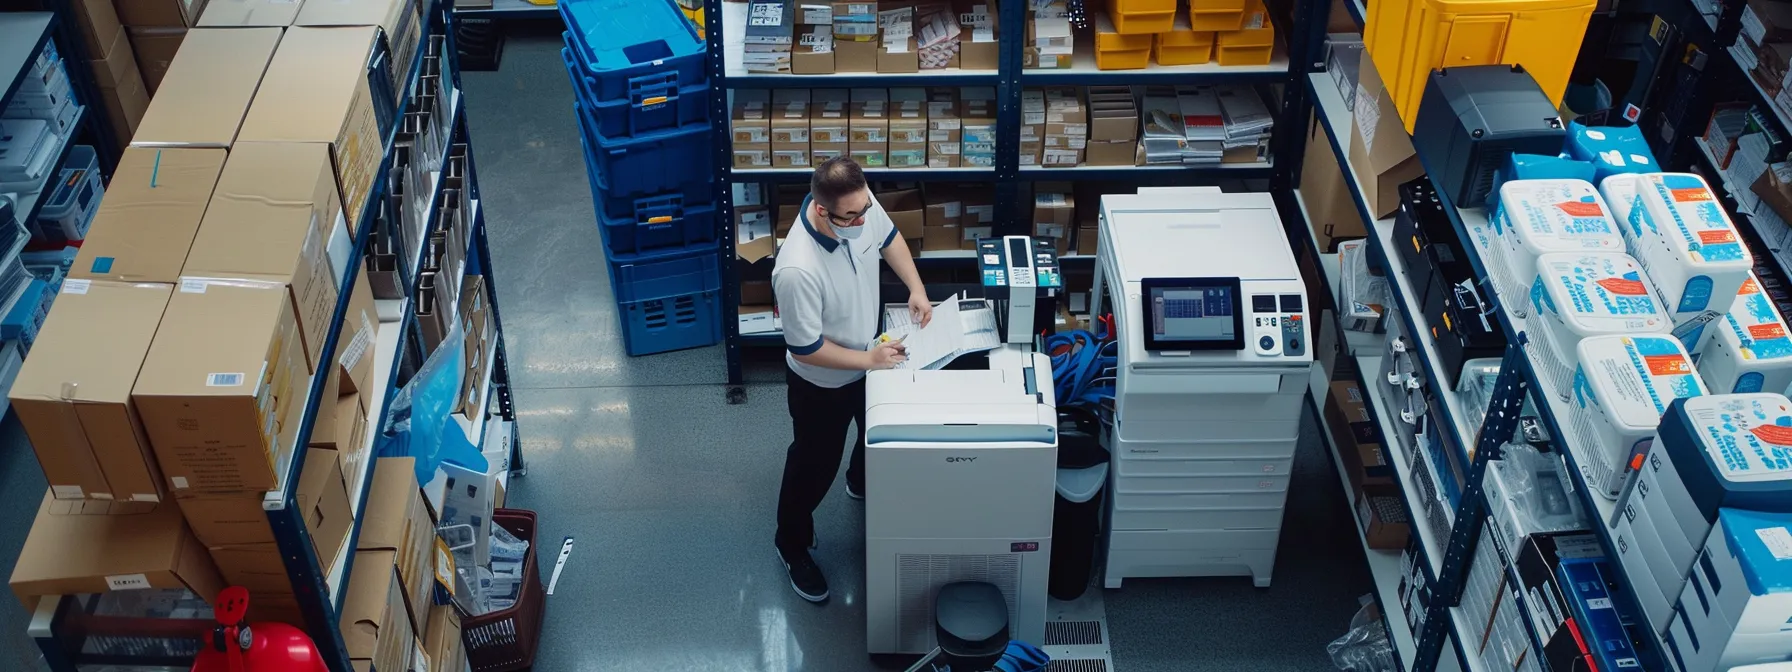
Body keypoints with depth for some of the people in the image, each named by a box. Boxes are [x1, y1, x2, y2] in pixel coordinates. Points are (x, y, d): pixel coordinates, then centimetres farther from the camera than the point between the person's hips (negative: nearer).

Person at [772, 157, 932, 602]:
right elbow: (805, 349, -31)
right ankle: (792, 545, 43)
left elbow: (888, 236, 2)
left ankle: (862, 484, 66)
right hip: (824, 382, -7)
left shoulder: (859, 204, -23)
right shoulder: (798, 270, -43)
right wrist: (868, 360, -27)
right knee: (815, 465, 16)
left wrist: (916, 288, -8)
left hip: (872, 349, 7)